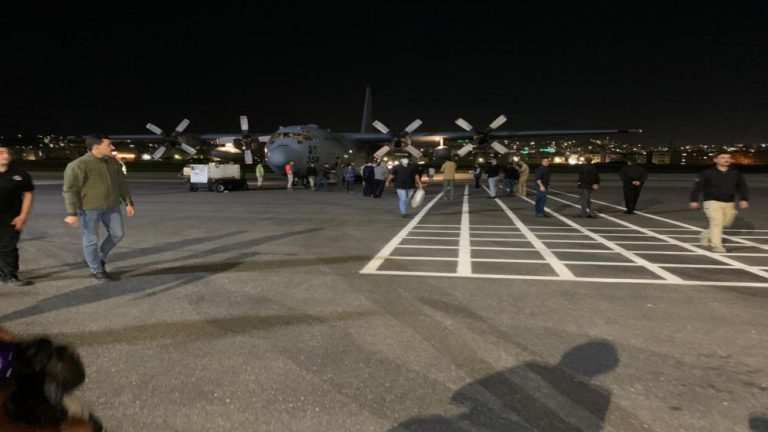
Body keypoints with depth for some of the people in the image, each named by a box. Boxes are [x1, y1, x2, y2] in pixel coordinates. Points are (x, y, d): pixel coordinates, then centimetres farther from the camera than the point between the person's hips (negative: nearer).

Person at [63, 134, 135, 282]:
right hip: (89, 207, -6)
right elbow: (70, 190, -15)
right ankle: (97, 271, 17)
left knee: (117, 233, 10)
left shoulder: (112, 162, 4)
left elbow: (121, 184, 11)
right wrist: (72, 213, -20)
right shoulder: (79, 165, -15)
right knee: (91, 239, 4)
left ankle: (100, 259, 31)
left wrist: (128, 202, 8)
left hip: (111, 206, 6)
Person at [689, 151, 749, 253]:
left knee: (726, 222, 12)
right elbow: (697, 187, -5)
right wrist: (694, 200, -10)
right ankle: (716, 245, -10)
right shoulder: (707, 173, -6)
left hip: (729, 203, 6)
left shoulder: (736, 174, 8)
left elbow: (742, 188, 15)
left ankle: (705, 235, 32)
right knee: (717, 222, -16)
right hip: (712, 202, -5)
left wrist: (744, 199, 3)